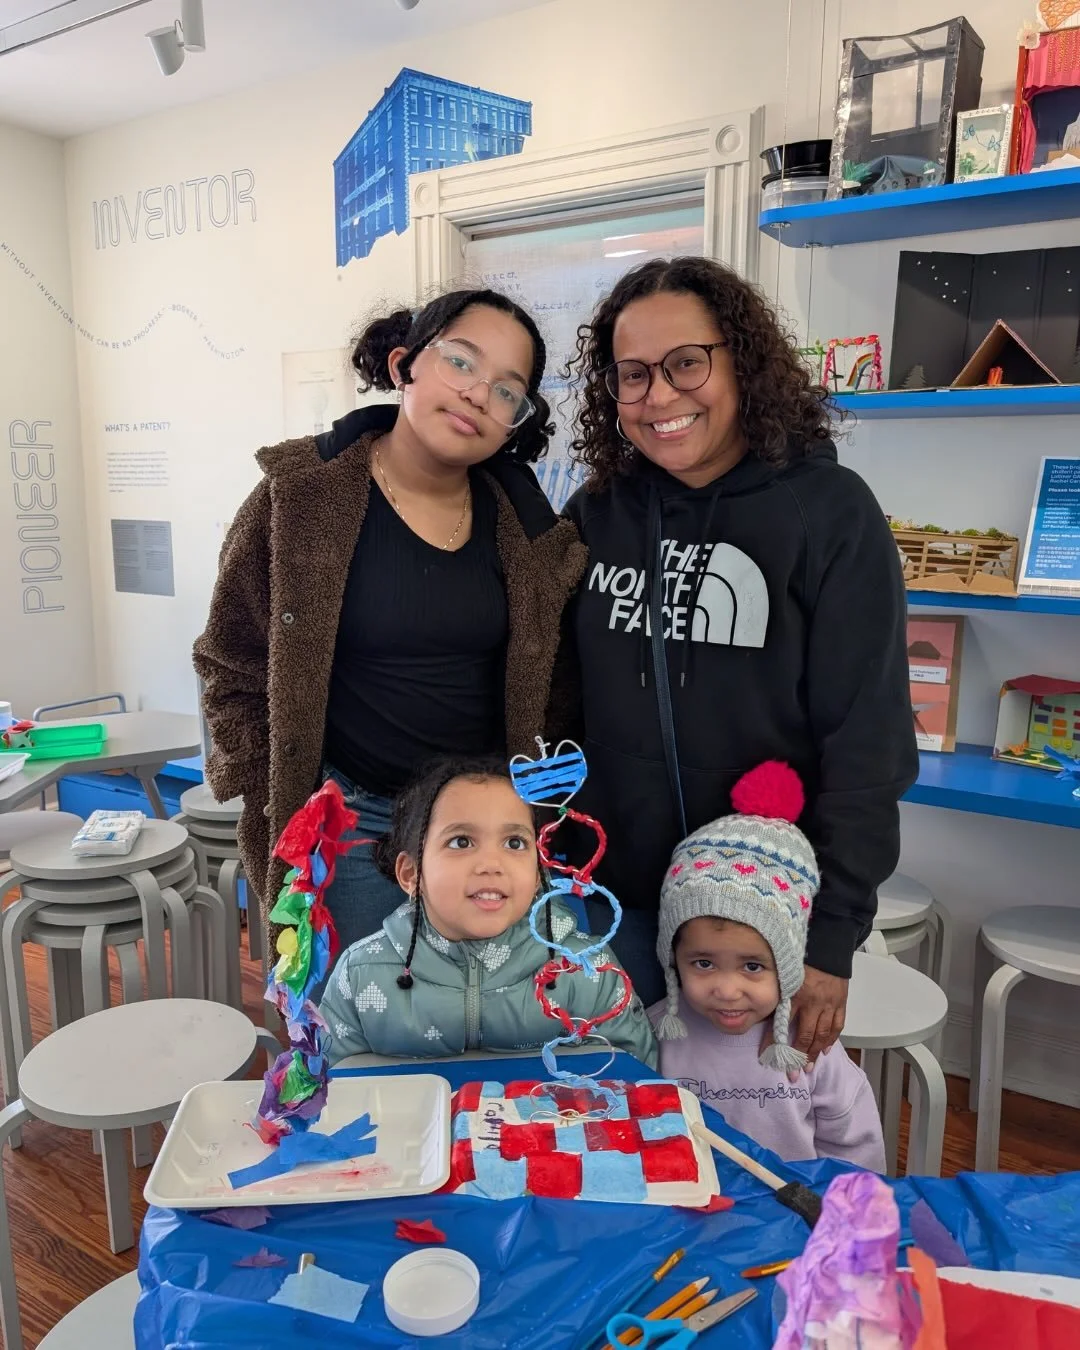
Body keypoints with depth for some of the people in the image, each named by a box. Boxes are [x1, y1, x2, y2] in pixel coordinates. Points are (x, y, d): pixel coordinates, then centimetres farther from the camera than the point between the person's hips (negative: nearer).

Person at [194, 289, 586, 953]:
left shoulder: (524, 523, -3)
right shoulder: (302, 497, -12)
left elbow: (545, 680, 8)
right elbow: (234, 667, -4)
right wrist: (285, 813, -5)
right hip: (353, 824, -2)